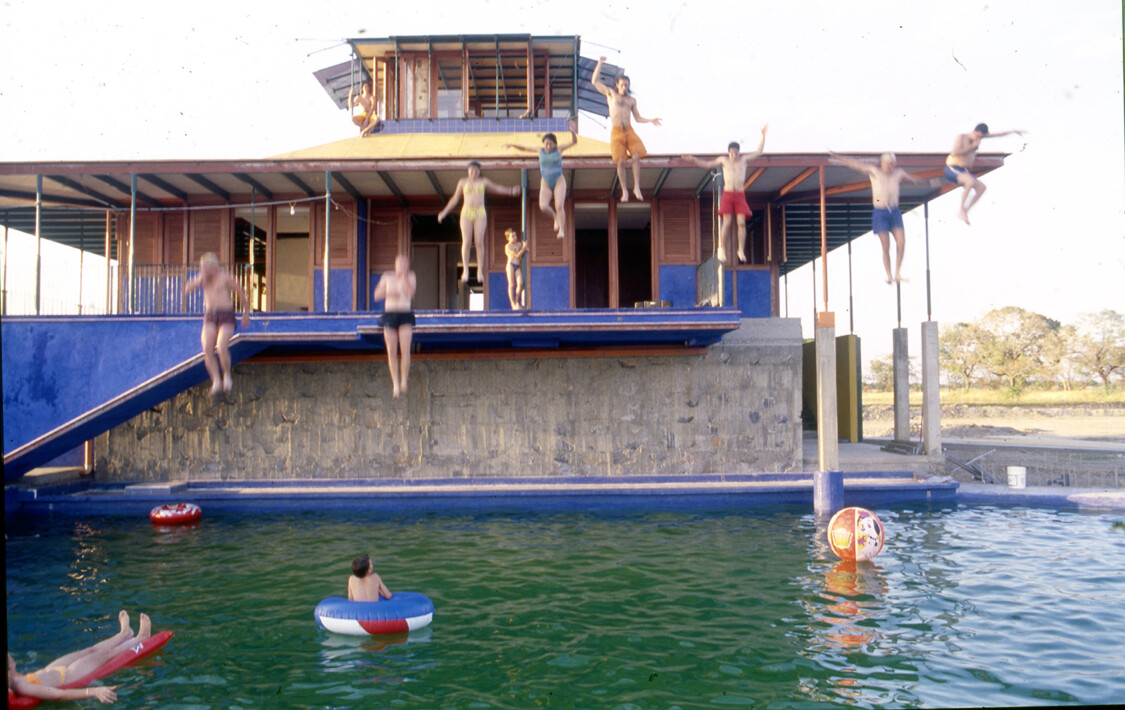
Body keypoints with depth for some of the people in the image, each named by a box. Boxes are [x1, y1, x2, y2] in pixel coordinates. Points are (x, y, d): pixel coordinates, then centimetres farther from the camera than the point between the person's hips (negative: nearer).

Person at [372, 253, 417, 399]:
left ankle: (404, 381, -5)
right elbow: (376, 295, 7)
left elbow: (411, 292, -10)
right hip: (389, 315, 2)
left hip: (405, 316, -1)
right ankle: (395, 384, 8)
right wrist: (389, 292, -10)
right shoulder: (387, 277, 11)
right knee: (392, 352, -1)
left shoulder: (411, 277, 7)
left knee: (405, 350, -16)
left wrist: (404, 276, -12)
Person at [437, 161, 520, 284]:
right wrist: (444, 212, 10)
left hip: (480, 214, 0)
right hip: (466, 214, 0)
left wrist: (511, 191, 0)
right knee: (466, 242, -10)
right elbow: (455, 199, 14)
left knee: (479, 242, -11)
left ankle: (479, 271, -6)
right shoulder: (463, 182, 8)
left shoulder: (483, 181, 9)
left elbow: (497, 188, 14)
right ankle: (466, 270, 3)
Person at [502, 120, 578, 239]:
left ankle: (562, 230, -11)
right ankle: (555, 218, 13)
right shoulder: (541, 150, 4)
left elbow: (574, 142, -8)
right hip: (546, 183, 2)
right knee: (543, 206, -16)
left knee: (559, 206, -18)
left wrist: (573, 132, -28)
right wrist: (512, 145, 2)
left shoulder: (559, 149, -1)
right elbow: (525, 148, 13)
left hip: (559, 181, -2)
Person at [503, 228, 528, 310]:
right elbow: (517, 255, -10)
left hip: (518, 266, 5)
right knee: (511, 285, -4)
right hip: (511, 265, -5)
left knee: (520, 283, -11)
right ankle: (513, 304, -3)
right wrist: (524, 247, -4)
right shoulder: (508, 246, -3)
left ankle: (517, 301, 5)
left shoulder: (519, 244, 17)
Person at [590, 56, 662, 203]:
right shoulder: (611, 93, 13)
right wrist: (600, 63, 6)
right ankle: (624, 191, 1)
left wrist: (651, 120, 4)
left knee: (636, 157, -16)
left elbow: (638, 118, 20)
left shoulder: (632, 100, 18)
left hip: (629, 131, 2)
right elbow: (595, 81, 10)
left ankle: (637, 187, -6)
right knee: (620, 162, -11)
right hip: (616, 132, -2)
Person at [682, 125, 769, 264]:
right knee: (726, 223, -10)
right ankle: (722, 250, -1)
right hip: (727, 195, -1)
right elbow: (707, 164, 12)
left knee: (742, 223, -9)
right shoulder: (723, 160, 9)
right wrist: (693, 159, 1)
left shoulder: (744, 159, 11)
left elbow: (759, 151, 14)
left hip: (740, 195, 1)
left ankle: (741, 250, -6)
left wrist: (763, 135, 6)